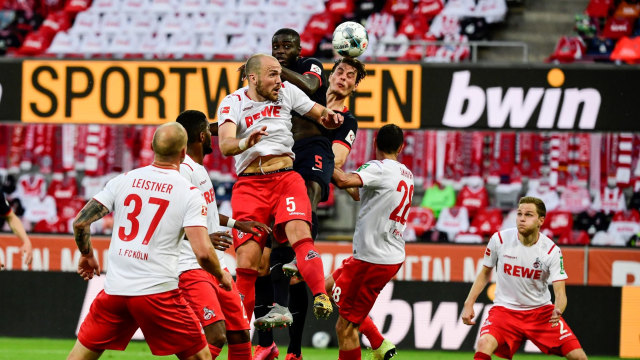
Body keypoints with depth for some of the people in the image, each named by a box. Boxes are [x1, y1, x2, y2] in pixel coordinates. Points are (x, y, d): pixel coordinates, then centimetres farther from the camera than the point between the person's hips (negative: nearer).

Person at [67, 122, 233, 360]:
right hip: (158, 291, -3)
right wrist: (221, 276, 8)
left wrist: (87, 255, 24)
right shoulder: (189, 193, -4)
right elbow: (203, 252, -13)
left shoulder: (122, 180, 6)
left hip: (115, 288, 3)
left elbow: (80, 222, 5)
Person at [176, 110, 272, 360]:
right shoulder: (183, 171, -16)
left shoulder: (199, 168, 16)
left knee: (240, 334, 10)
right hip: (192, 267, -10)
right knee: (216, 336, -21)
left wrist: (236, 223, 36)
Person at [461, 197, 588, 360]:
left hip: (541, 310, 0)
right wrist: (469, 303, -1)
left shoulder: (552, 250, -12)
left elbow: (560, 293, -14)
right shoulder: (499, 239, -9)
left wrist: (558, 311, -37)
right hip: (505, 308, 0)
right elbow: (485, 273, 8)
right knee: (484, 344, -31)